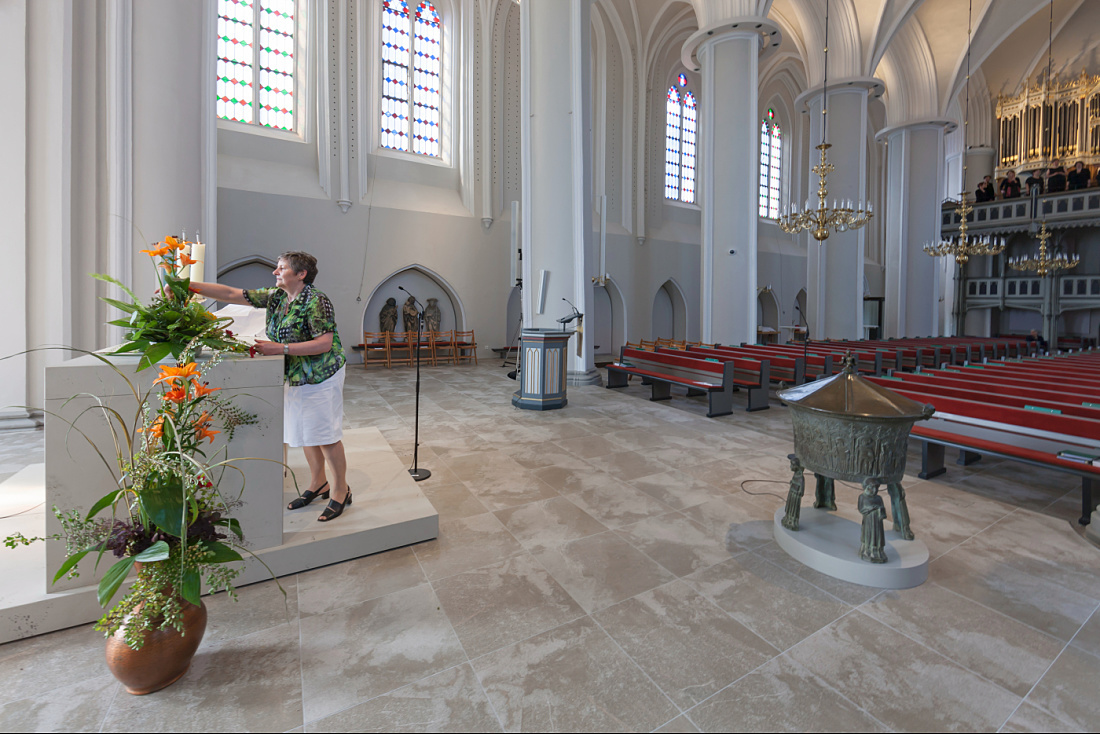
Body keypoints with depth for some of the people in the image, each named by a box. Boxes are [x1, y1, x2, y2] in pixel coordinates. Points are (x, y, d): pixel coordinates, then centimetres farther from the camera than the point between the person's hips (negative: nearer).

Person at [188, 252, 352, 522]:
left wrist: (280, 348, -24)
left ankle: (341, 491, 13)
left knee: (326, 435, -2)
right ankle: (318, 485, 32)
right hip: (294, 377, 8)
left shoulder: (316, 301, -18)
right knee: (304, 433, 15)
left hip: (320, 377, -8)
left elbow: (325, 343, -24)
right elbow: (230, 293, 8)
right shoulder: (274, 297, 7)